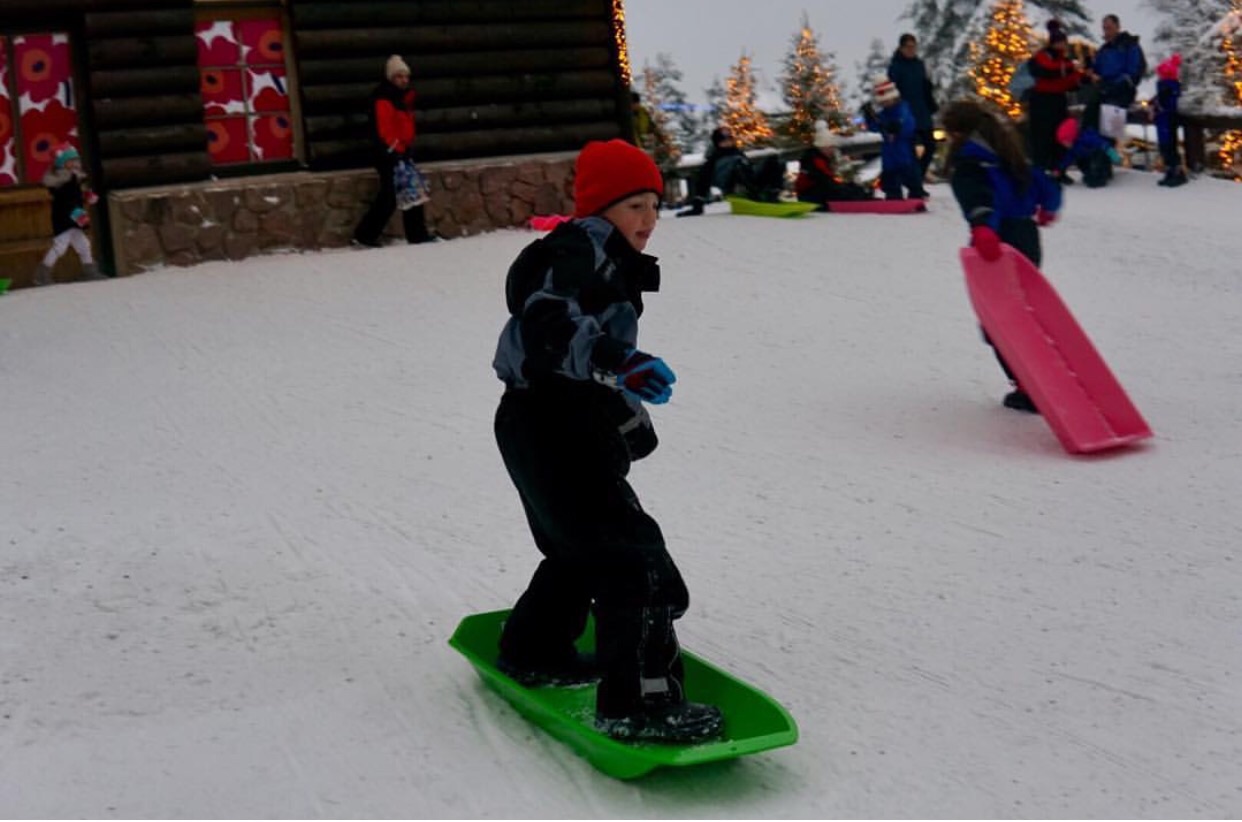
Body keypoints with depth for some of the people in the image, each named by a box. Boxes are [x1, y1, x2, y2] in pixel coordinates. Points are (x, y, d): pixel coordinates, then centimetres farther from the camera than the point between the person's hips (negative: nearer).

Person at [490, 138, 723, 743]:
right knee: (632, 554, -14)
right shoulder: (585, 245, -11)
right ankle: (639, 703, -13)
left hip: (573, 427, 11)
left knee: (581, 550, 25)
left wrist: (631, 413, 33)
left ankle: (532, 652, 43)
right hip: (552, 427, -11)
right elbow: (548, 323, -28)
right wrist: (618, 364, -39)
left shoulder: (609, 262, 22)